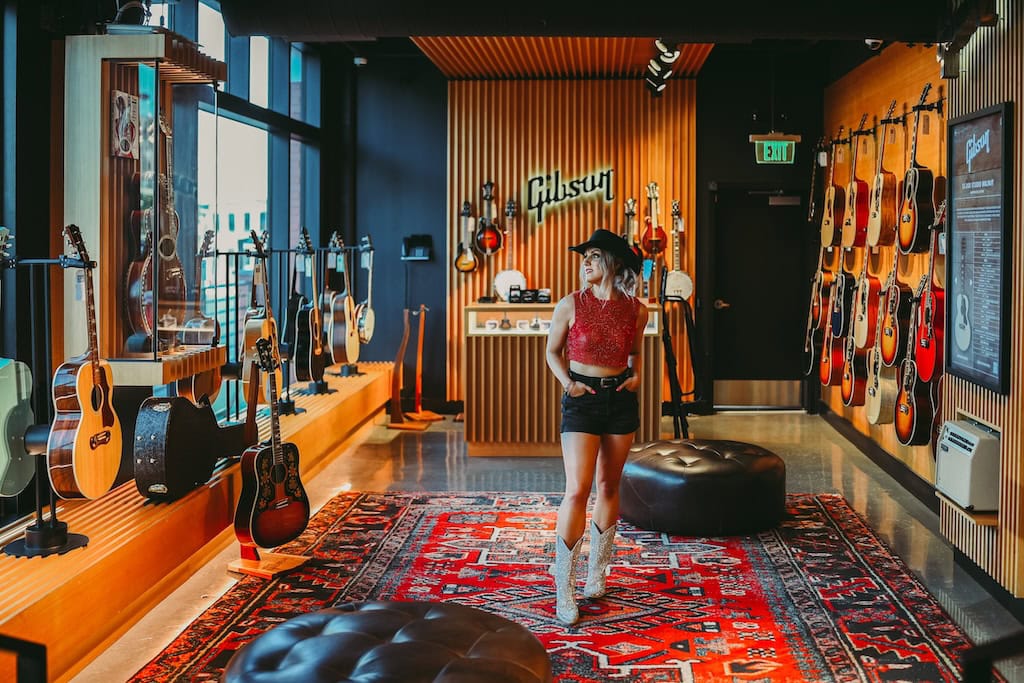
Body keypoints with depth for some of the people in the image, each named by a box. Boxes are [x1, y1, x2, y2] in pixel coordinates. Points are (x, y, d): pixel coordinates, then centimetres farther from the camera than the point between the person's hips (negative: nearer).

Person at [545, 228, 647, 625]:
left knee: (609, 487, 12)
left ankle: (597, 572, 28)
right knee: (578, 490, -11)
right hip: (581, 400, -3)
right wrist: (567, 382, -12)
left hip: (621, 400, 3)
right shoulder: (571, 305, -7)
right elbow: (553, 352, 5)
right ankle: (563, 590, -3)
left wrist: (636, 376, -2)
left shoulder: (636, 310, -1)